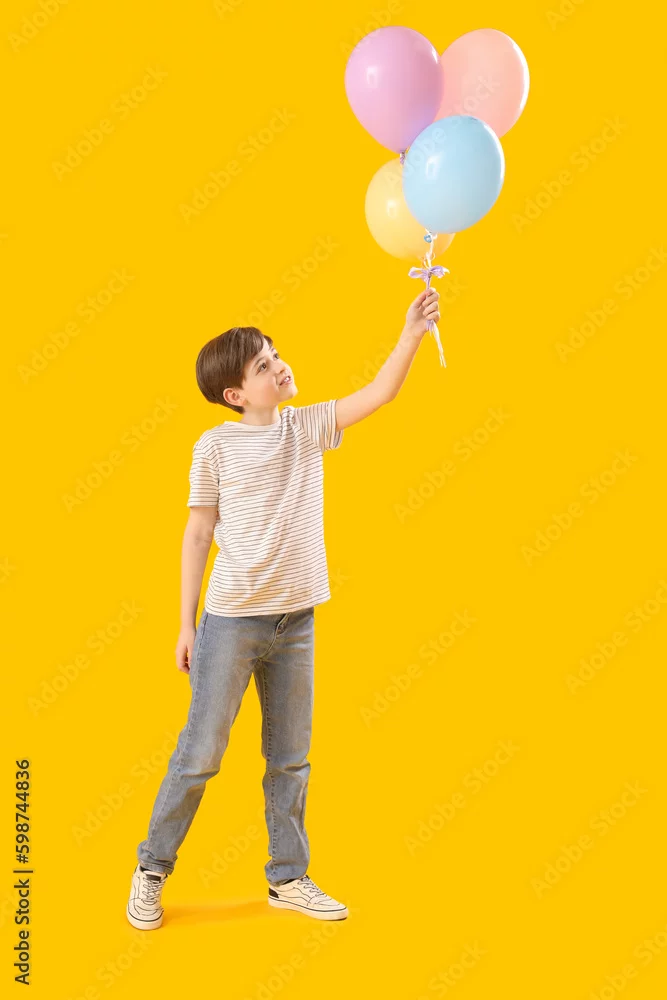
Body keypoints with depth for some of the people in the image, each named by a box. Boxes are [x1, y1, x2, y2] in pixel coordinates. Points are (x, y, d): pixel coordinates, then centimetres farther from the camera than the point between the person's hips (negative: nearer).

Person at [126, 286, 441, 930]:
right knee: (200, 754, 3)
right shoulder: (216, 446, -6)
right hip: (232, 619, -4)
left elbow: (380, 393, -2)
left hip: (295, 621, 4)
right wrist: (186, 625, -3)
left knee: (290, 759, 13)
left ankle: (288, 878, 26)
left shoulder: (308, 427, 5)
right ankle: (152, 868, 21)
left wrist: (412, 331, -16)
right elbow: (197, 535, -3)